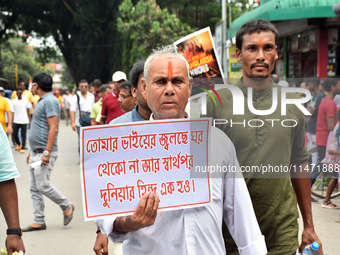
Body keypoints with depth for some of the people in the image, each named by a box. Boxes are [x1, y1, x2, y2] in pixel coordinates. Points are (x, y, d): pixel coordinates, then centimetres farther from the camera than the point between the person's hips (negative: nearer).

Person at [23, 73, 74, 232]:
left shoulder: (49, 101, -12)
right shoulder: (43, 101, 18)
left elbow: (53, 128, -19)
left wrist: (46, 152, -24)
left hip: (44, 153, -10)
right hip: (36, 153, 10)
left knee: (43, 185, -9)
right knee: (34, 188, 8)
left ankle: (67, 207, 11)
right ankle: (39, 222, 12)